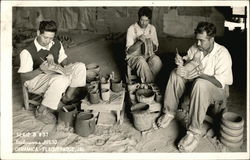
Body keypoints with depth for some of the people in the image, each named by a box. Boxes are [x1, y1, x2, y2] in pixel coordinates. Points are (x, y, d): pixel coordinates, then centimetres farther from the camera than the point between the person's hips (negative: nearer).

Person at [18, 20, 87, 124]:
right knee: (60, 80, -38)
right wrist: (40, 69, -34)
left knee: (80, 67, -10)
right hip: (34, 79, -6)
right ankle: (41, 111, -21)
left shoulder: (57, 44, -2)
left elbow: (64, 60, 14)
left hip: (55, 73, 7)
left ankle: (67, 97, 1)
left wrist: (63, 66, -10)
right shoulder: (27, 52, -19)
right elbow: (24, 76, -18)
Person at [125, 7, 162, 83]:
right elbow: (129, 50, -12)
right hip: (133, 56, -3)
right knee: (142, 62, -37)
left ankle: (147, 82, -16)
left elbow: (155, 48, 5)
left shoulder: (152, 28, 2)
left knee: (157, 60, -31)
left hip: (148, 55, 3)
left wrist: (150, 42, -18)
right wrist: (139, 41, -27)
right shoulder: (132, 29, -9)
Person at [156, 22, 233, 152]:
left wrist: (200, 74, -36)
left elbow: (221, 82, -26)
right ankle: (169, 112, -12)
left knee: (200, 84, -39)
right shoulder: (195, 48, -4)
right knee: (176, 73, -16)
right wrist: (181, 64, -21)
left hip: (216, 88, -6)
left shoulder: (222, 54, -20)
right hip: (195, 82, 6)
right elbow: (186, 67, 4)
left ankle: (194, 132, -35)